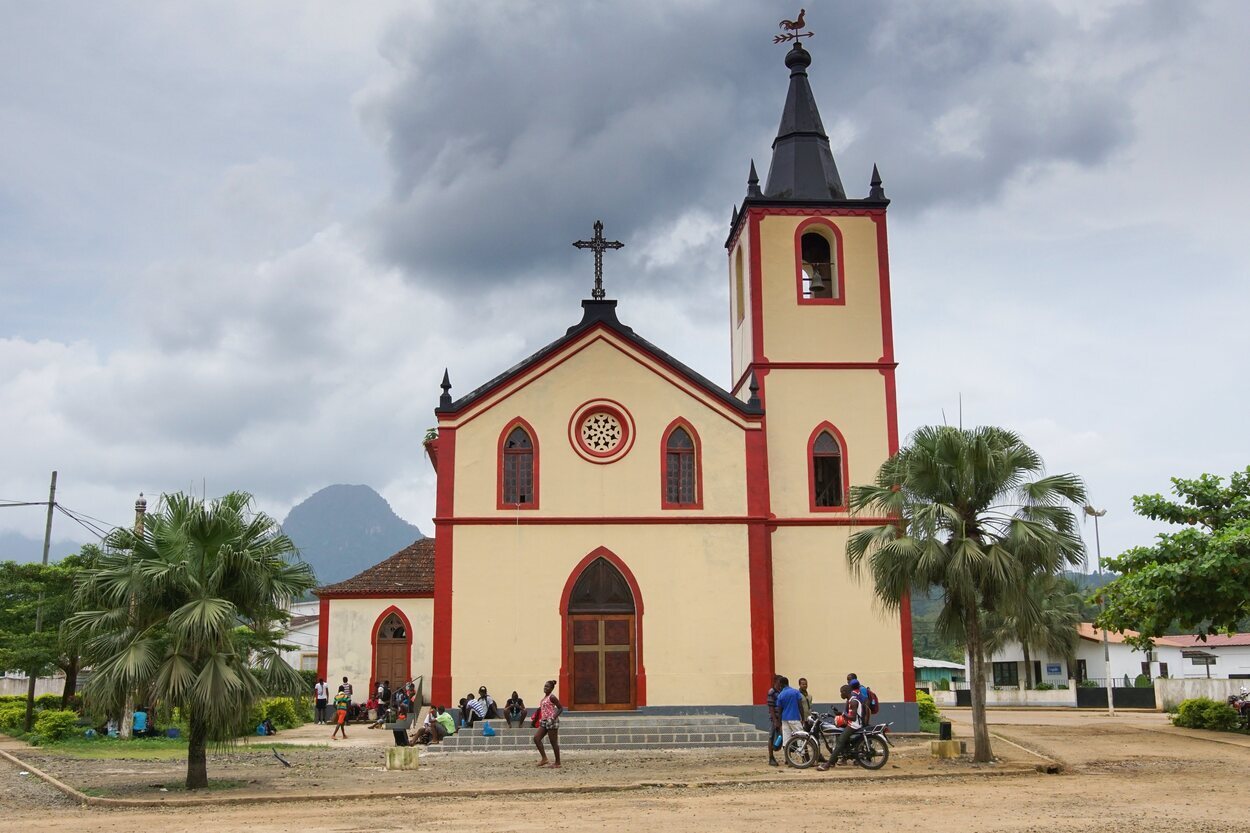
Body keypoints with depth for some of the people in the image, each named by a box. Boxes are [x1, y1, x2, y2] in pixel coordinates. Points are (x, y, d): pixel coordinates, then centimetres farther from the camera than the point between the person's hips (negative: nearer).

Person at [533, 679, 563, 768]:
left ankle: (557, 763, 8)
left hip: (551, 721, -9)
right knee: (536, 738, -1)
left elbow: (560, 708, -14)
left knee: (554, 742, -1)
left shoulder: (552, 697, -13)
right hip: (544, 721, 9)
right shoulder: (545, 697, 13)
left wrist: (554, 718, -24)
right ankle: (544, 758, 3)